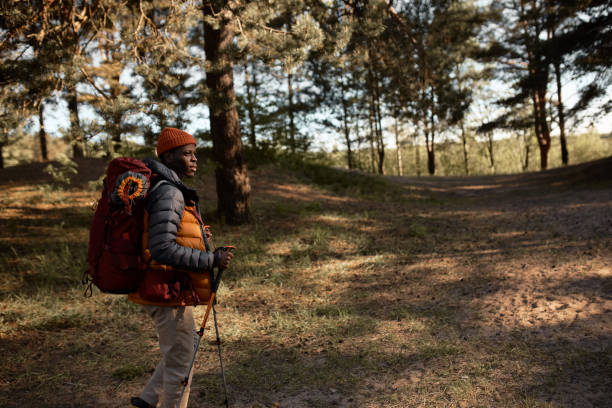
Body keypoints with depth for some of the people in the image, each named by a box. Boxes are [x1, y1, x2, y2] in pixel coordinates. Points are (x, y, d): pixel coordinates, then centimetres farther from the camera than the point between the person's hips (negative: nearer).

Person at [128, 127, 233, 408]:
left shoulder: (166, 189, 12)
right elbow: (163, 249, -29)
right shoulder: (169, 193, -20)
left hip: (169, 290, 10)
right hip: (168, 292, -10)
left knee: (182, 351, 25)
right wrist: (212, 260, -24)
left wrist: (196, 237, 9)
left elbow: (155, 237, 19)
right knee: (180, 360, 6)